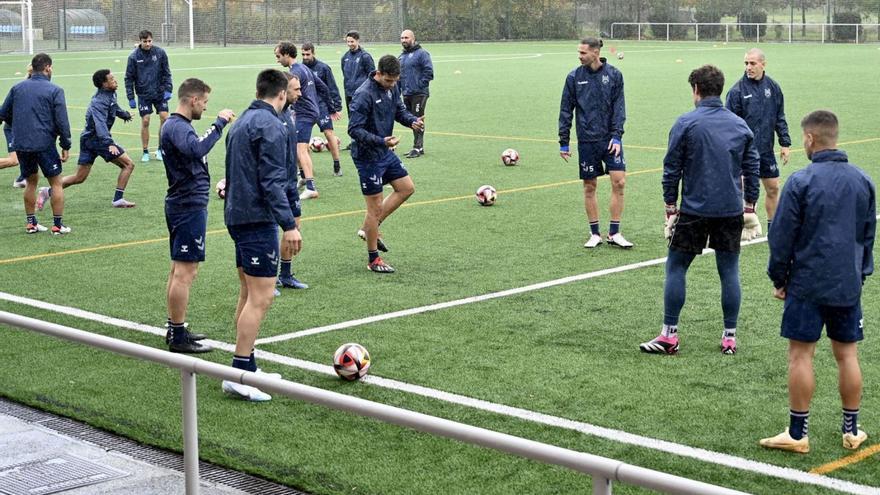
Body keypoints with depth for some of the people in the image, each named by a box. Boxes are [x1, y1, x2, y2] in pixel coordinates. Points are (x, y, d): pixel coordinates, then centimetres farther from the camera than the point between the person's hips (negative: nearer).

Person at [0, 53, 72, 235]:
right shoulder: (54, 90, -6)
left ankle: (31, 223, 20)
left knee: (31, 181, 19)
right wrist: (66, 146, -3)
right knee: (56, 182, 7)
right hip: (44, 143, -5)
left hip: (20, 145, 5)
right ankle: (58, 225, 6)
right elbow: (62, 121, -10)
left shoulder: (17, 88, 8)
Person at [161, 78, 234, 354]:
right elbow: (197, 149, -37)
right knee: (185, 271, -6)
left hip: (183, 204, 11)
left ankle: (176, 330, 23)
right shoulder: (177, 127, -18)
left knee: (179, 270, 15)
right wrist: (219, 123, -30)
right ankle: (178, 337, -2)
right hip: (189, 206, -11)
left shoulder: (175, 125, 15)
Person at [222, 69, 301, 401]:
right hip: (258, 220, -10)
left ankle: (247, 368, 18)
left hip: (237, 216, 10)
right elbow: (272, 181, -19)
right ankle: (239, 374, -12)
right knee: (261, 297, -10)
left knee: (248, 294, 14)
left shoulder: (242, 122, 17)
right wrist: (289, 225, -21)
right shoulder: (271, 126, -12)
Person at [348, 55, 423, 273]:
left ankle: (369, 228, 23)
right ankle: (373, 260, 13)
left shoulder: (392, 88, 1)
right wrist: (381, 141, -34)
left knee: (407, 188, 14)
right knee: (375, 207, -1)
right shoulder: (364, 95, -24)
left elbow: (399, 110, 14)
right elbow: (354, 129, -25)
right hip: (368, 156, -9)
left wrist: (412, 120, -8)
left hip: (385, 153, 9)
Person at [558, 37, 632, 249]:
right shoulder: (574, 77, 1)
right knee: (589, 187, 4)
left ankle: (614, 233, 3)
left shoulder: (614, 75, 1)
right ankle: (595, 234, 16)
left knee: (619, 182, -8)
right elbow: (566, 110, 5)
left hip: (610, 138, 0)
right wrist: (563, 142, 2)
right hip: (587, 141, 0)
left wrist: (616, 135, -9)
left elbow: (619, 107, 1)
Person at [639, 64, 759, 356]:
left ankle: (669, 335, 8)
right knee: (729, 271, 9)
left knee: (676, 268, 6)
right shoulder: (740, 125, 6)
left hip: (694, 211, -4)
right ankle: (730, 337, 13)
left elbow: (671, 168, -4)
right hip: (731, 211, 4)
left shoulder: (686, 123, -7)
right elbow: (752, 168, 10)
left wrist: (670, 206, 4)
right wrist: (750, 205, 17)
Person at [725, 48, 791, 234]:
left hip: (766, 149, 4)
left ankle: (773, 226, 24)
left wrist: (785, 143, 7)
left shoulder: (773, 87, 4)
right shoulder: (737, 90, -9)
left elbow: (780, 118, 11)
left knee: (773, 187, 11)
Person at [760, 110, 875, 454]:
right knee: (847, 354, 11)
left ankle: (797, 433, 6)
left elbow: (782, 237, -9)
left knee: (800, 354, 1)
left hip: (807, 283, -5)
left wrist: (779, 279, 3)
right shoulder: (862, 180, 6)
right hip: (848, 284, 5)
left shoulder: (801, 181, -12)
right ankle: (852, 431, 19)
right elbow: (868, 234, 14)